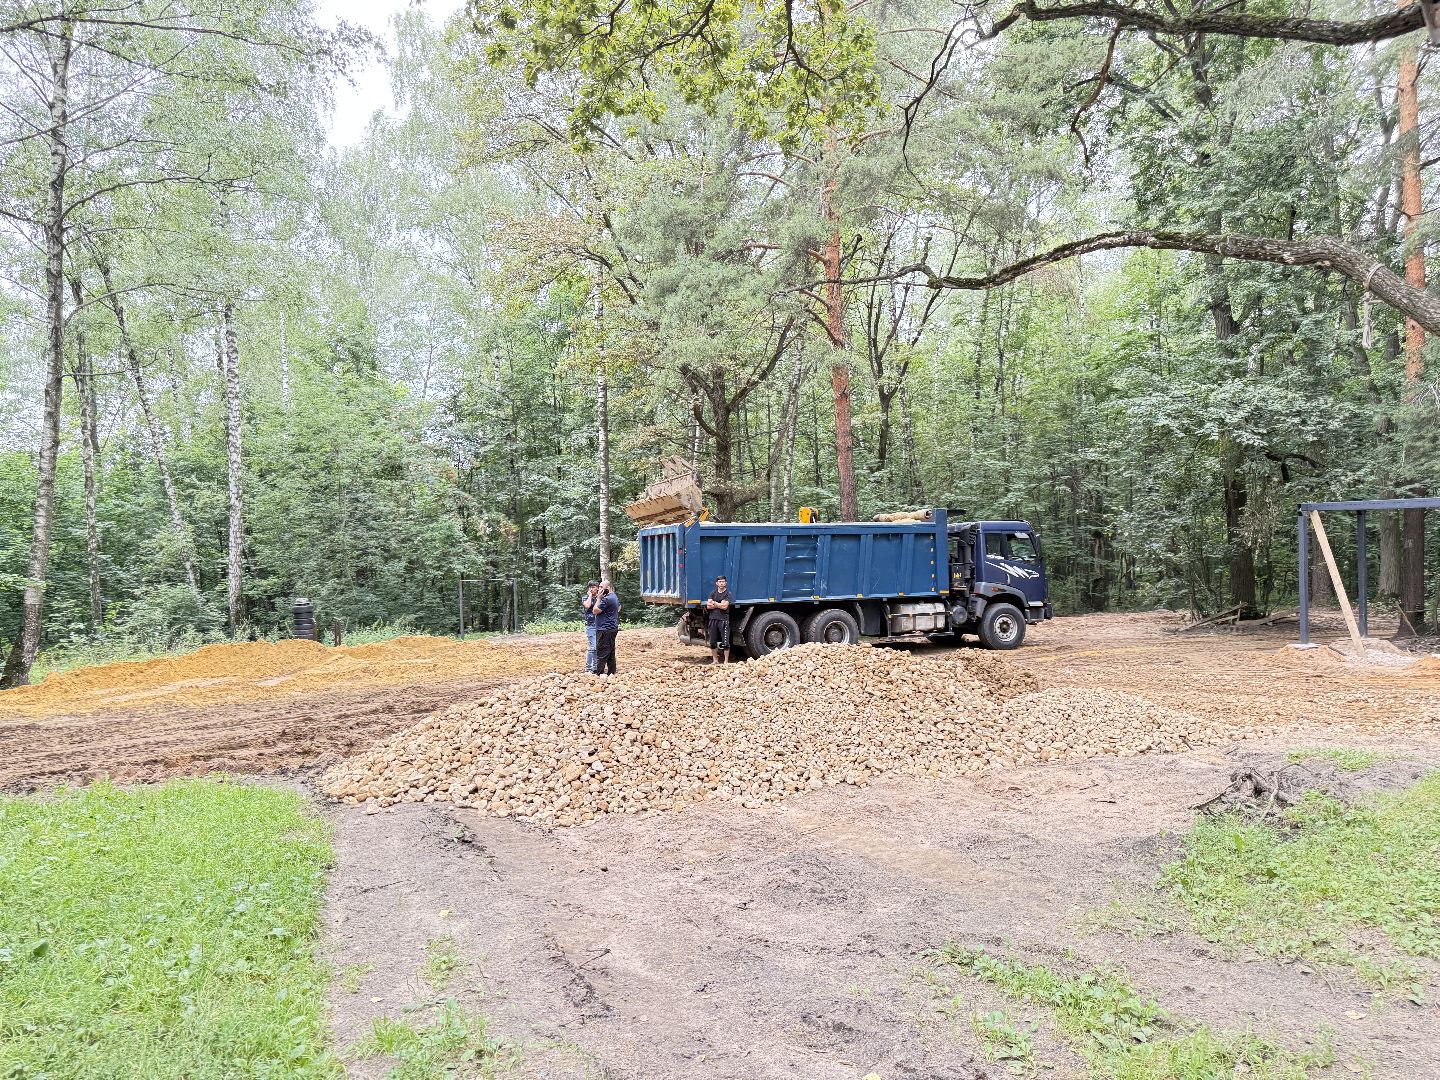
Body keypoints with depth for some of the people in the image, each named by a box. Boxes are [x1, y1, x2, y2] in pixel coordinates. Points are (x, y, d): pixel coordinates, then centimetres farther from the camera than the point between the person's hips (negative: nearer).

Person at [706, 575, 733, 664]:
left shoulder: (728, 594, -1)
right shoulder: (713, 593, 13)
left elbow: (724, 606, -14)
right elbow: (708, 606, 1)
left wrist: (714, 603, -3)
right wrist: (719, 604, -8)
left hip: (723, 619, -5)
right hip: (713, 619, 5)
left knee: (725, 642, -5)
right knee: (712, 642, 8)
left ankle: (726, 661, 0)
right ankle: (715, 660, 18)